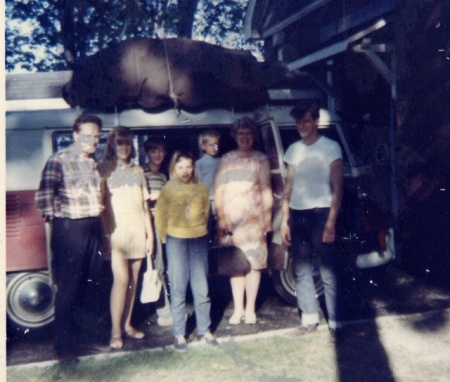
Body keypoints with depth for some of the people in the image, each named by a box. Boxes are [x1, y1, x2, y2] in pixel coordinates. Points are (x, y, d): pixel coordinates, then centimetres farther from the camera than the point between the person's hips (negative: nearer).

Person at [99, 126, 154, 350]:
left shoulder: (138, 171, 15)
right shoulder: (105, 170, 2)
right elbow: (100, 204, -4)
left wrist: (150, 233, 11)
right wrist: (106, 233, -12)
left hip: (137, 232, 4)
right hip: (117, 231, -4)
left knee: (133, 280, 7)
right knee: (121, 279, -11)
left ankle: (127, 325, 19)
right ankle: (115, 331, -2)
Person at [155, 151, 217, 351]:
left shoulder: (202, 189, 3)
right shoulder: (167, 190, -2)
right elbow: (160, 216, 5)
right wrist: (166, 238, 8)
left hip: (199, 240, 2)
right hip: (176, 241, -1)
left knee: (201, 288, 6)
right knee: (178, 289, 3)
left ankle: (205, 330, 18)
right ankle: (179, 334, 12)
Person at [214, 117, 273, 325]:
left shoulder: (261, 159, 5)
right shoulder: (226, 159, 10)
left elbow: (266, 191, 3)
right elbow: (218, 190, 7)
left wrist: (267, 218, -3)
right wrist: (220, 218, -1)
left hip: (253, 217, -1)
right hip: (230, 218, 2)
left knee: (253, 263, -1)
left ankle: (250, 308, 10)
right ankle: (238, 308, 12)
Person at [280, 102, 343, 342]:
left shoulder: (330, 147, -1)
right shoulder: (293, 150, 13)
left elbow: (337, 187, -5)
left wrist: (331, 222, -13)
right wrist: (284, 221, 9)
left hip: (320, 214, -5)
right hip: (297, 216, 5)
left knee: (328, 272, -3)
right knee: (301, 271, 8)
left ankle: (334, 323, 5)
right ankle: (310, 319, 20)